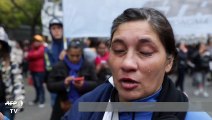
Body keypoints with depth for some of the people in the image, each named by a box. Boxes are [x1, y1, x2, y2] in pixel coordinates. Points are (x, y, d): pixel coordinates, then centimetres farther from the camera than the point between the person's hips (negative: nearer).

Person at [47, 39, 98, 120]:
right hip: (64, 109, 0)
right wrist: (63, 84, -21)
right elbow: (50, 86, -2)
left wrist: (84, 84, -22)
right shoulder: (58, 67, 1)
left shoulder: (89, 66, 2)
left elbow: (96, 84, -2)